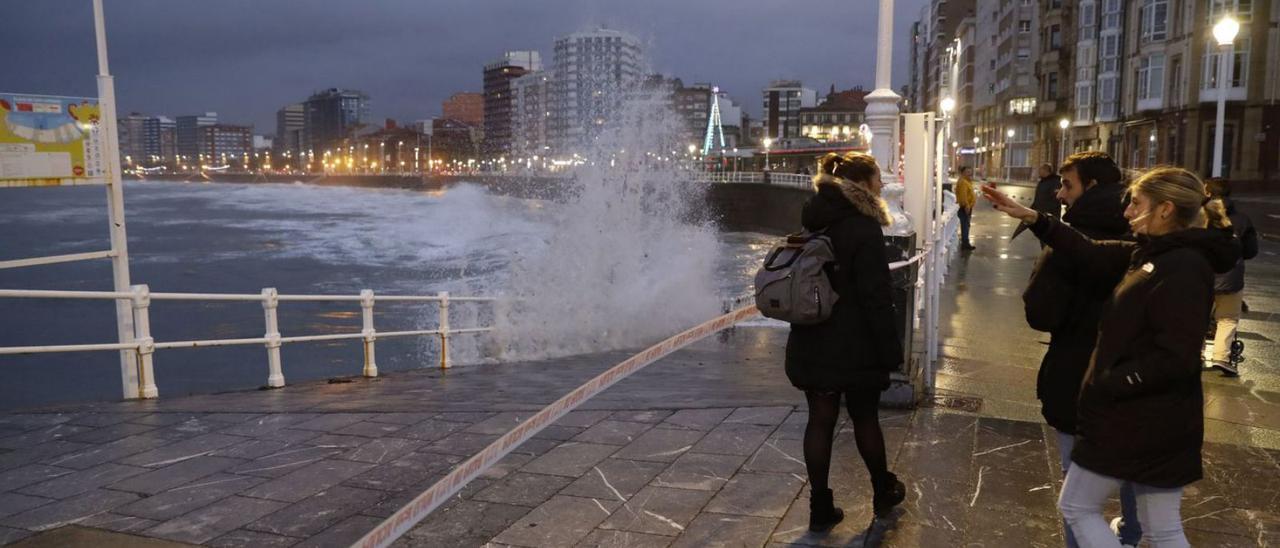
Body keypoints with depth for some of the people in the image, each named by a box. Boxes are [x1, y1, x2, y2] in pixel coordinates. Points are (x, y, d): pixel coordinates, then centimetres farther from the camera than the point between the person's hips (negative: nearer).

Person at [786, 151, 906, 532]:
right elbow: (876, 298, -18)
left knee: (820, 420, 8)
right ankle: (883, 493, 33)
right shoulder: (863, 229, -16)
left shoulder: (815, 223, 8)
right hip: (855, 346, -6)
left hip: (813, 343, 6)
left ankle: (820, 507, 14)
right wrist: (891, 349, -12)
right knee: (865, 418, 12)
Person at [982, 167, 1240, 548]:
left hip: (1136, 419, -9)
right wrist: (1032, 218, 2)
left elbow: (1173, 359, -26)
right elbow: (1093, 256, 7)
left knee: (1076, 506, 9)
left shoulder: (1183, 270, -22)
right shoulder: (1153, 253, 6)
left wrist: (1106, 385, -18)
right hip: (1160, 420, 9)